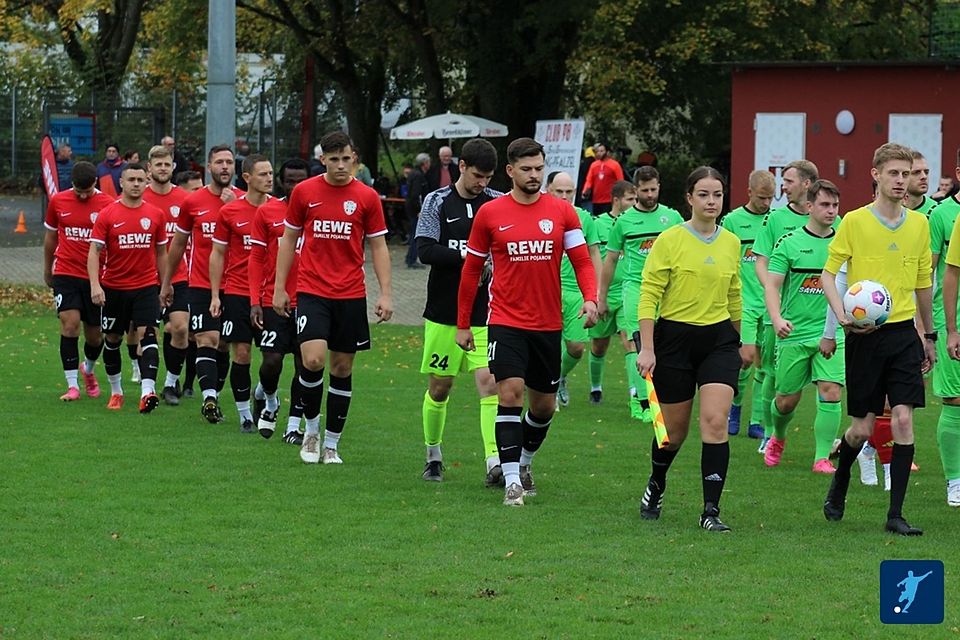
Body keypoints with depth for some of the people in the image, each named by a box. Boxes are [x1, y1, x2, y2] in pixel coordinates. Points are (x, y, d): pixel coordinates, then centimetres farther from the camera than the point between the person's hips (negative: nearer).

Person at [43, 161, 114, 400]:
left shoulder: (107, 205, -5)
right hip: (65, 274, 0)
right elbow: (50, 237, 15)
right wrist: (47, 270, 23)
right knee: (70, 323, -15)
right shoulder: (58, 202, 1)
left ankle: (88, 369, 39)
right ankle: (72, 385, -10)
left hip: (96, 277, 0)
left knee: (94, 335, 7)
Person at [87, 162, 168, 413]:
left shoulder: (155, 215, 2)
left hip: (146, 286, 0)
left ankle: (148, 390, -27)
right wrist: (95, 285, -21)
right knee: (112, 339, 11)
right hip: (114, 287, 0)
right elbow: (94, 251, -8)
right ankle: (115, 391, 28)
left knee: (148, 335, -16)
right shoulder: (107, 214, -4)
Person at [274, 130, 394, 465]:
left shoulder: (367, 197, 1)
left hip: (350, 295, 1)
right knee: (313, 360, -18)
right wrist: (279, 288, 6)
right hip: (312, 291, -1)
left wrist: (386, 294, -3)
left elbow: (379, 247, 5)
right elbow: (288, 239, 10)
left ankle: (331, 444, 16)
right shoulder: (304, 192, 1)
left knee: (342, 368, 5)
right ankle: (311, 428, 6)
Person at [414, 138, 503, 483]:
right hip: (444, 311, 0)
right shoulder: (437, 202, 0)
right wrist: (469, 257, -19)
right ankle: (433, 455, 28)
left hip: (486, 312, 0)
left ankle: (494, 463, -18)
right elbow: (425, 250, -10)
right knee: (439, 387, 8)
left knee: (489, 382, -13)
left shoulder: (499, 203, 4)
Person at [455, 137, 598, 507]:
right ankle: (512, 481, -14)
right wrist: (463, 325, 8)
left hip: (548, 324, 3)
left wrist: (590, 299, -18)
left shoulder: (562, 212, 2)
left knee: (544, 404, 12)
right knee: (510, 393, -16)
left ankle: (524, 463, 37)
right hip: (506, 322, -3)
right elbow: (472, 269, 6)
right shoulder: (490, 213, -1)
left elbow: (582, 261, 2)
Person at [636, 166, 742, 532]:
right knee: (674, 428, 7)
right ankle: (656, 485, 39)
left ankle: (711, 509, -13)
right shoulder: (670, 241, -7)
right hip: (674, 337, -3)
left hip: (719, 340, 3)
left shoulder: (731, 243, 7)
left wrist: (739, 341, 24)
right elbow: (649, 296, -9)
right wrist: (647, 348, -15)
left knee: (715, 420, -15)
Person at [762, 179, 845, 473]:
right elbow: (772, 285, -7)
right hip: (794, 334, -1)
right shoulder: (788, 243, -3)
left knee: (830, 393, -14)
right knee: (787, 399, 9)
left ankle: (823, 457, -6)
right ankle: (778, 438, 40)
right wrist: (777, 319, -22)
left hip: (832, 335, 1)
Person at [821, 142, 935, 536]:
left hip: (903, 332, 3)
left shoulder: (919, 224, 8)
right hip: (865, 335, -3)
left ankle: (896, 514, -5)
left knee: (903, 418, -9)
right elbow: (828, 273, -2)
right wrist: (840, 313, -19)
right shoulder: (854, 222, -4)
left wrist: (929, 335, 20)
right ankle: (839, 484, 33)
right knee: (862, 428, 2)